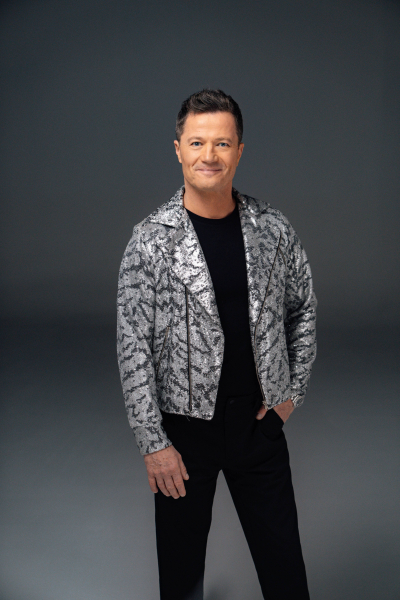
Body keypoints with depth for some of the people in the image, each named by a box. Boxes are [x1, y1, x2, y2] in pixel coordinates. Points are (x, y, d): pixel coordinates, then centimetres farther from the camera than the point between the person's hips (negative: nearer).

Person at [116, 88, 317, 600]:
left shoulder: (273, 229, -3)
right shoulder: (151, 240, -11)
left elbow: (302, 309, 11)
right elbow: (133, 348, -11)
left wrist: (293, 391, 5)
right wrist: (153, 443, -12)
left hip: (260, 418, 2)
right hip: (185, 423, -2)